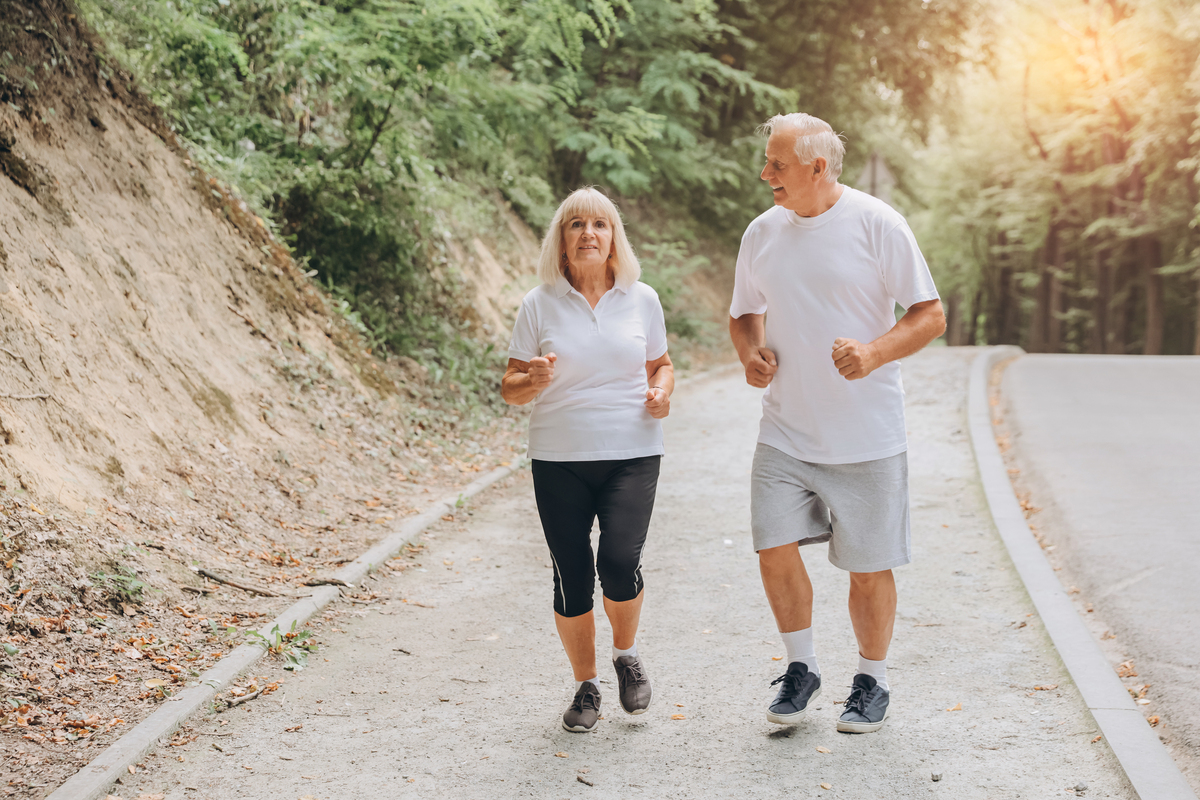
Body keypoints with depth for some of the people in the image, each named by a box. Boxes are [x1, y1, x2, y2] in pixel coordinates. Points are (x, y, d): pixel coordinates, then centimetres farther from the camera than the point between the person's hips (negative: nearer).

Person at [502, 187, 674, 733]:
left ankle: (627, 653, 14)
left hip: (631, 454, 0)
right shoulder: (539, 305, 0)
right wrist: (533, 380, -20)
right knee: (572, 577, 2)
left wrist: (662, 392, -4)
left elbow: (661, 364, 18)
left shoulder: (641, 300, 4)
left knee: (619, 562, -16)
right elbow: (510, 390, 3)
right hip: (559, 461, 0)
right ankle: (585, 685, 23)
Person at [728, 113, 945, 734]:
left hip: (866, 437, -4)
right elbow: (744, 314, 19)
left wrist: (873, 353, -25)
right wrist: (751, 353, -4)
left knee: (869, 567, 4)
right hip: (784, 432, 4)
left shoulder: (876, 224, -9)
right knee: (774, 550, -4)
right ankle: (801, 667, 19)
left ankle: (872, 681, 26)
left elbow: (930, 315, -8)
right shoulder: (762, 233, 5)